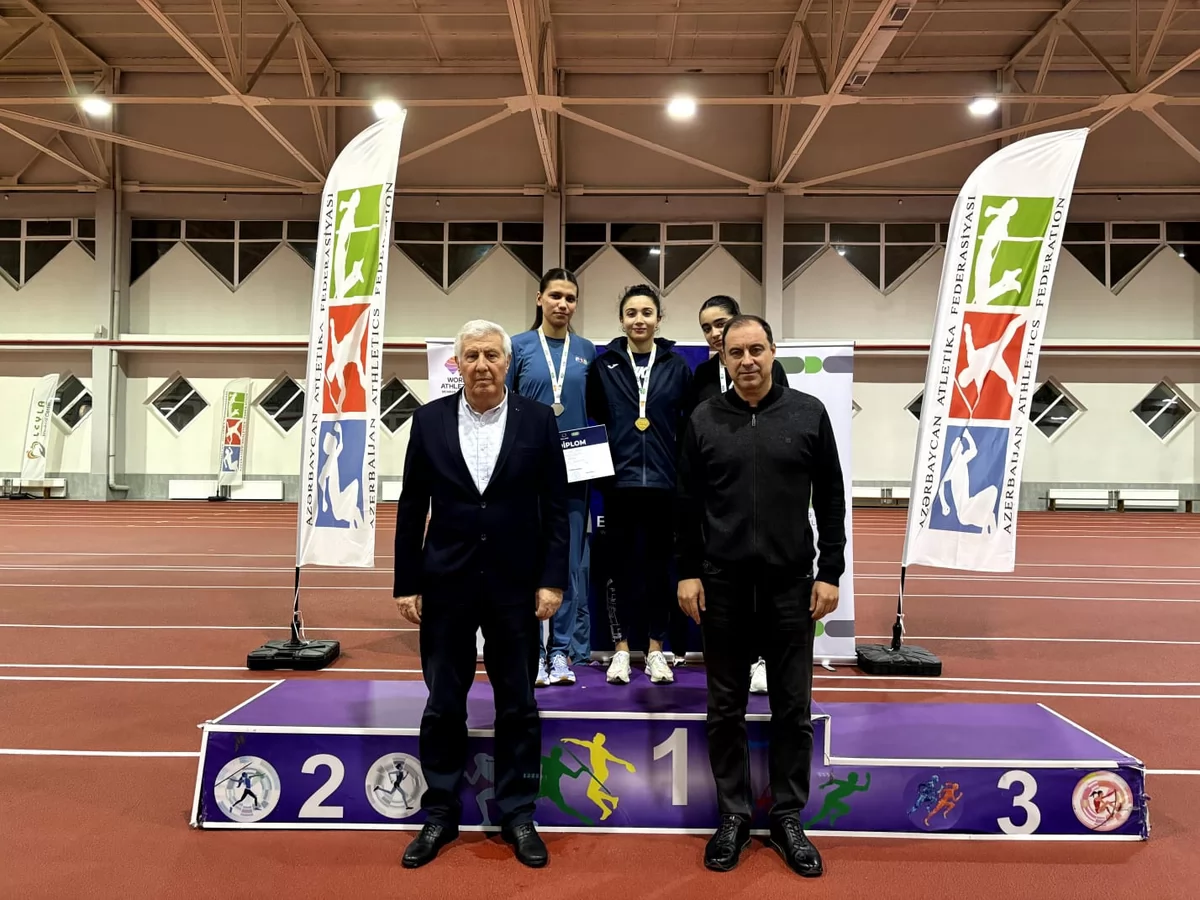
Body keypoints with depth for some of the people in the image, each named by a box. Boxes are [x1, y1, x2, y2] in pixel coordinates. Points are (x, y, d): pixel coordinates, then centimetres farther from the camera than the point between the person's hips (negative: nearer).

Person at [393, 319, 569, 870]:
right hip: (446, 583, 1)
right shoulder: (430, 419, 0)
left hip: (515, 585, -1)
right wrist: (406, 584, 1)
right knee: (442, 706, 11)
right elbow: (411, 508, 3)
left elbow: (555, 508, -1)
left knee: (518, 707, 10)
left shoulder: (538, 420, -3)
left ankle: (517, 815, 26)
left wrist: (552, 580, -6)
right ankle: (440, 814, 28)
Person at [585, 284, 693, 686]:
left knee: (659, 565, 8)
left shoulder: (677, 366, 5)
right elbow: (592, 424, 5)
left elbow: (689, 427, 7)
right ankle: (621, 649, 17)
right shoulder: (603, 366, 4)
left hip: (664, 483, 1)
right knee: (620, 564, 6)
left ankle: (655, 649, 19)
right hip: (619, 481, 0)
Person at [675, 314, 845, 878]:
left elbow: (831, 499, 2)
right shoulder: (704, 420, 2)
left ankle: (787, 818, 24)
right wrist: (686, 572, -1)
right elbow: (687, 504, 4)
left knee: (793, 708, 8)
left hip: (790, 583, 0)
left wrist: (830, 572, -2)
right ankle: (733, 815, 25)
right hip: (722, 584, 1)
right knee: (726, 708, 10)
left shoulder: (809, 414, 0)